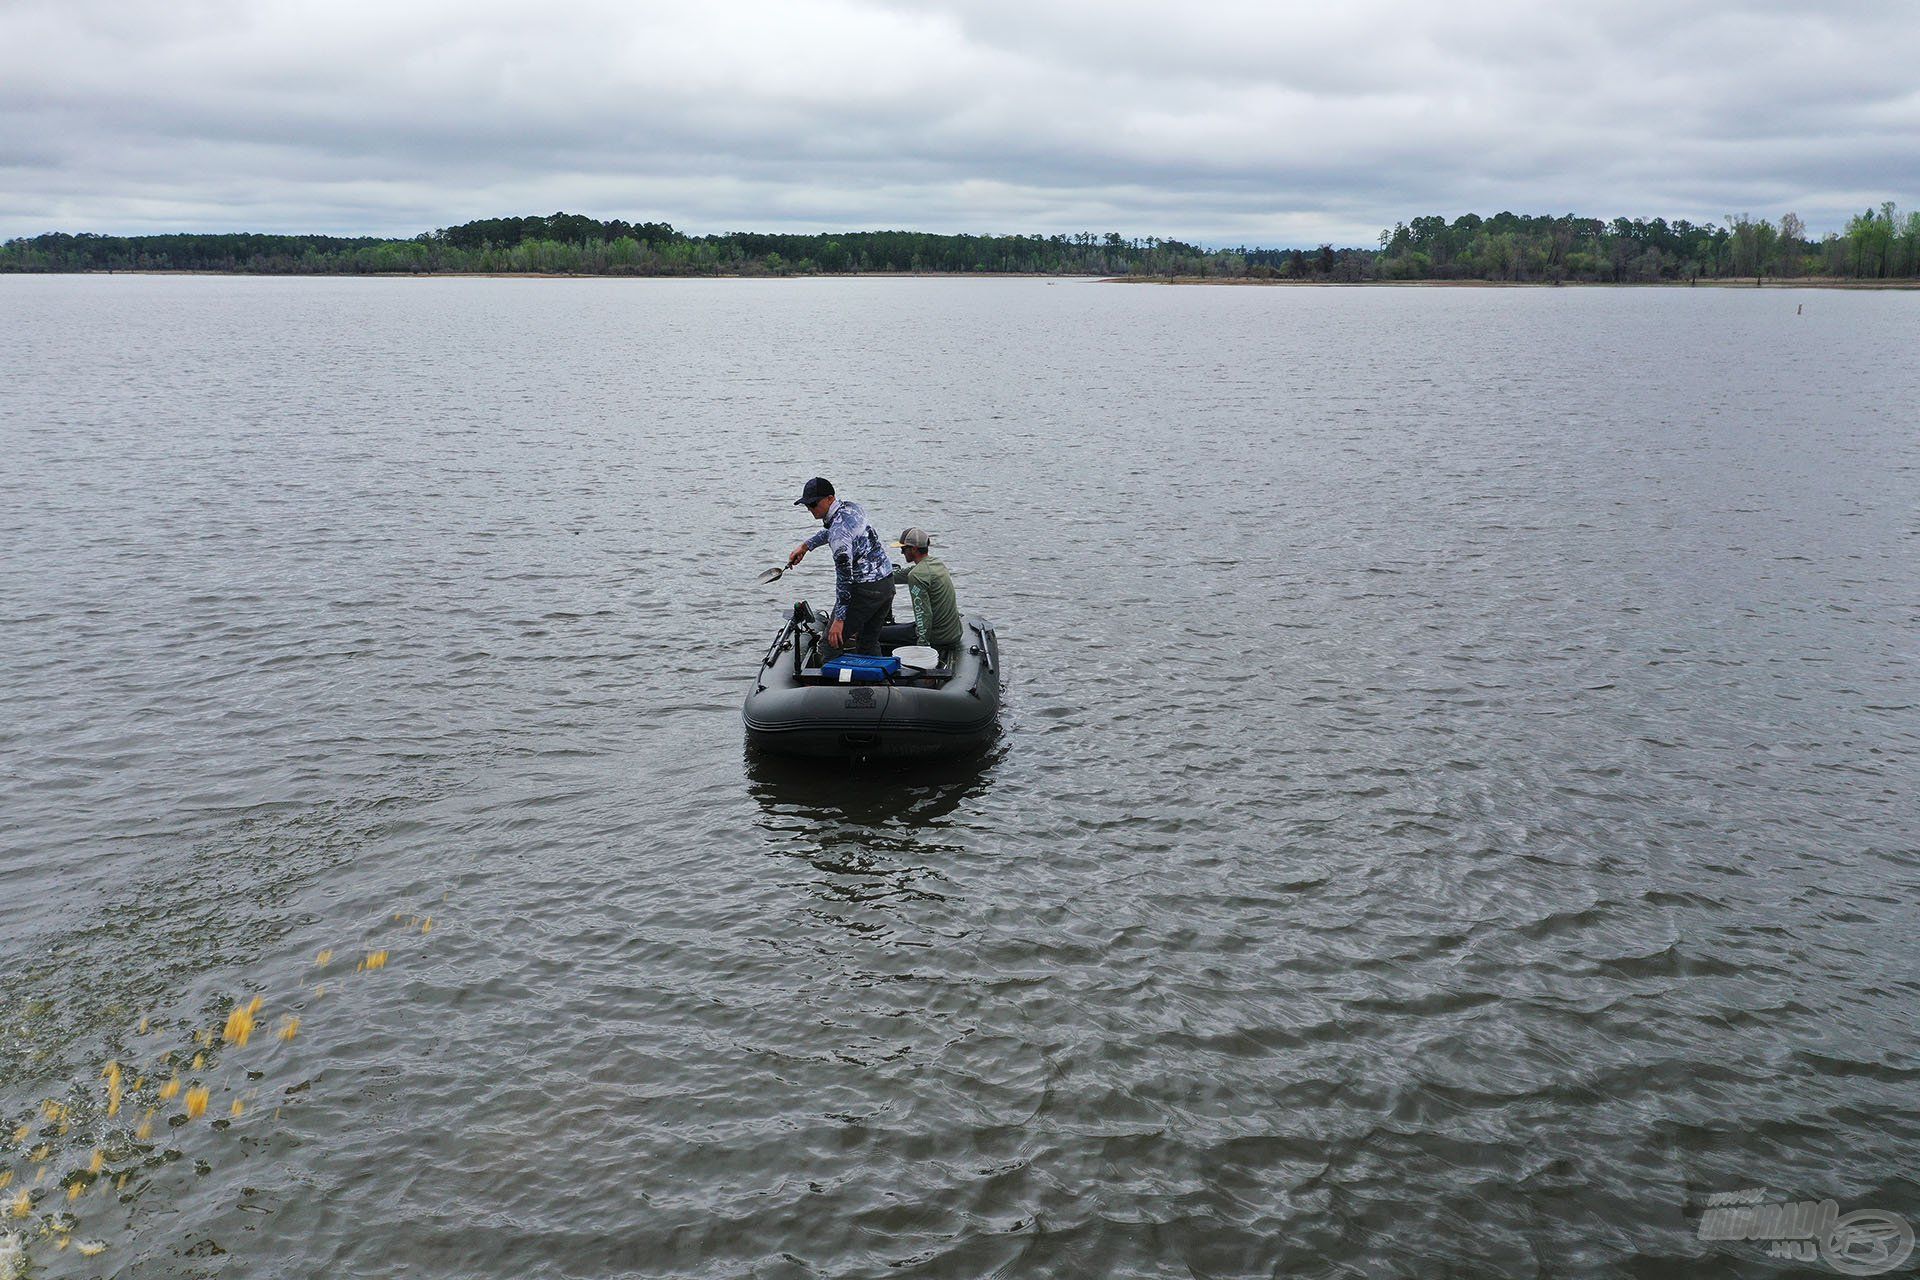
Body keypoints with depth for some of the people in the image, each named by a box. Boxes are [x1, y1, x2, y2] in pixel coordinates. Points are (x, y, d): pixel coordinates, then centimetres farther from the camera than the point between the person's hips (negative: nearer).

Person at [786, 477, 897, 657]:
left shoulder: (839, 530, -23)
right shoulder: (851, 507, 4)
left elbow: (844, 576, -25)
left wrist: (839, 619, -24)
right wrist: (805, 546, 30)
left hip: (865, 589, -9)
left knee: (833, 642, -1)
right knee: (869, 643, 16)